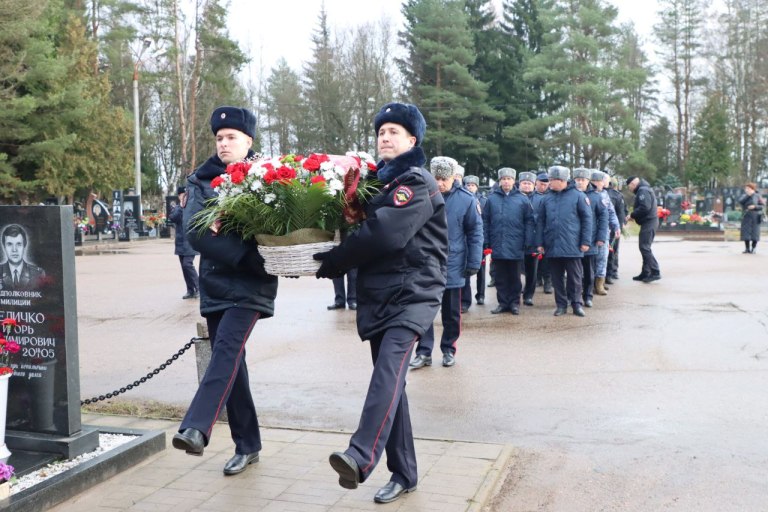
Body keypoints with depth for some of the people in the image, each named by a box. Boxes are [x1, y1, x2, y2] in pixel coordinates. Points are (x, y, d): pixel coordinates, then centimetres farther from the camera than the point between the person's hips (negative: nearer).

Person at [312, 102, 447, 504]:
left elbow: (384, 234, -19)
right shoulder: (377, 180, 18)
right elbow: (363, 229, 17)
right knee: (389, 376, 6)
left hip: (414, 291, -7)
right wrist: (337, 261, -3)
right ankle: (403, 474, 14)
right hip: (378, 293, 7)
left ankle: (361, 457, -39)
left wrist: (332, 262, -12)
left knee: (389, 366, -26)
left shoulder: (418, 183, -7)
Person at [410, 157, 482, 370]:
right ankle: (424, 351, 13)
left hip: (453, 265, 0)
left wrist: (473, 263, -6)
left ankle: (448, 350, 27)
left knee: (451, 312, 13)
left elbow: (475, 232, -4)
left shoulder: (466, 199, -8)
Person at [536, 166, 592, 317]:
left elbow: (587, 219, -3)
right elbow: (540, 221, 10)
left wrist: (585, 241, -8)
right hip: (552, 246, 4)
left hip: (572, 246, -3)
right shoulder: (547, 198, 7)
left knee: (574, 277, 4)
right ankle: (561, 304, 19)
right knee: (557, 277, 9)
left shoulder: (578, 196, -3)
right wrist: (540, 242, 4)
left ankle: (577, 304, 16)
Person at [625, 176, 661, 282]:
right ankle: (645, 273, 19)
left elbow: (644, 207, -23)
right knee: (644, 247, 13)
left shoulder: (643, 191, -13)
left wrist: (632, 215, -13)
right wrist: (633, 216, 8)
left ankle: (655, 272, -12)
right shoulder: (643, 190, 20)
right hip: (649, 222, 11)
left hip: (648, 222, -11)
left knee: (644, 247, -11)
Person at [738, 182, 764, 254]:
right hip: (746, 217, 3)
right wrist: (748, 195, -15)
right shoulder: (744, 196, 9)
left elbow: (762, 205, -2)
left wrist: (754, 207, -17)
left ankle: (753, 249, 4)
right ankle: (747, 249, 3)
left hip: (755, 217, -3)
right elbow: (740, 201, -11)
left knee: (754, 233, -3)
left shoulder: (757, 196, 1)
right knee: (746, 233, -3)